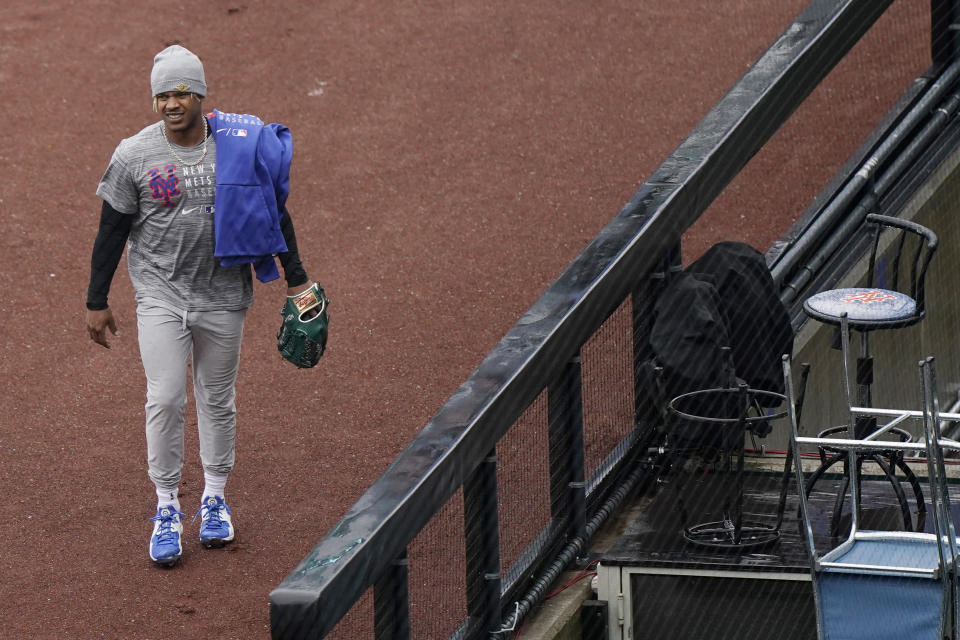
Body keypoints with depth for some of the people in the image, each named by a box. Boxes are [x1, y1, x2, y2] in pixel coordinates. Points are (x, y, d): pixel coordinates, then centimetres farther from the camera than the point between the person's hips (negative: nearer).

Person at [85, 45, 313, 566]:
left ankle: (215, 497, 29)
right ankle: (167, 508, 5)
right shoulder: (133, 156, -9)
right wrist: (97, 302, 2)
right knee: (164, 399, -8)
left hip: (223, 296, 1)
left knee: (218, 400, 13)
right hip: (161, 294, -1)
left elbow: (274, 211, 3)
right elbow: (111, 230, -1)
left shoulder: (241, 147, -7)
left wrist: (296, 280, 5)